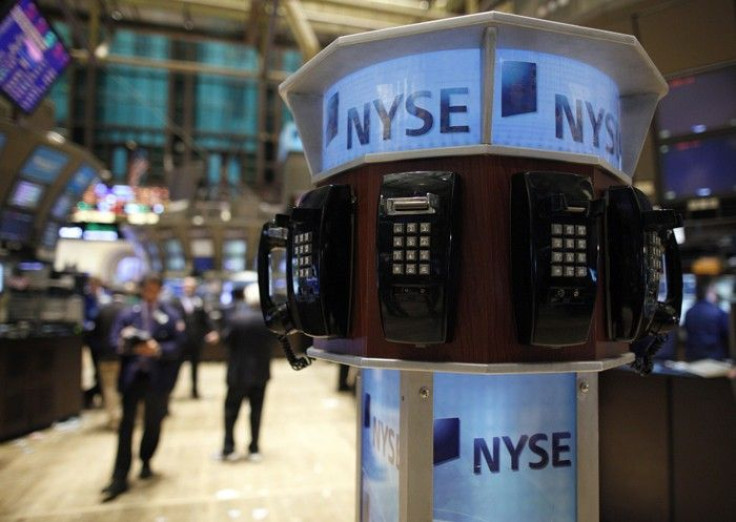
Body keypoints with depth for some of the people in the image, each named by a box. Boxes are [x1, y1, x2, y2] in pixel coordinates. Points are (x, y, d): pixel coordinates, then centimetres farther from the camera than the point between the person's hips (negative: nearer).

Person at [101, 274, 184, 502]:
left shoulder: (170, 315, 0)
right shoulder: (127, 314, 6)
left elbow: (177, 345, -6)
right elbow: (114, 340, 1)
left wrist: (158, 349, -24)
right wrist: (127, 344, -21)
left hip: (157, 377, 0)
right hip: (132, 375, 1)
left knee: (153, 424, 13)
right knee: (126, 425, 0)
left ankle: (145, 462, 38)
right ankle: (120, 477, 6)